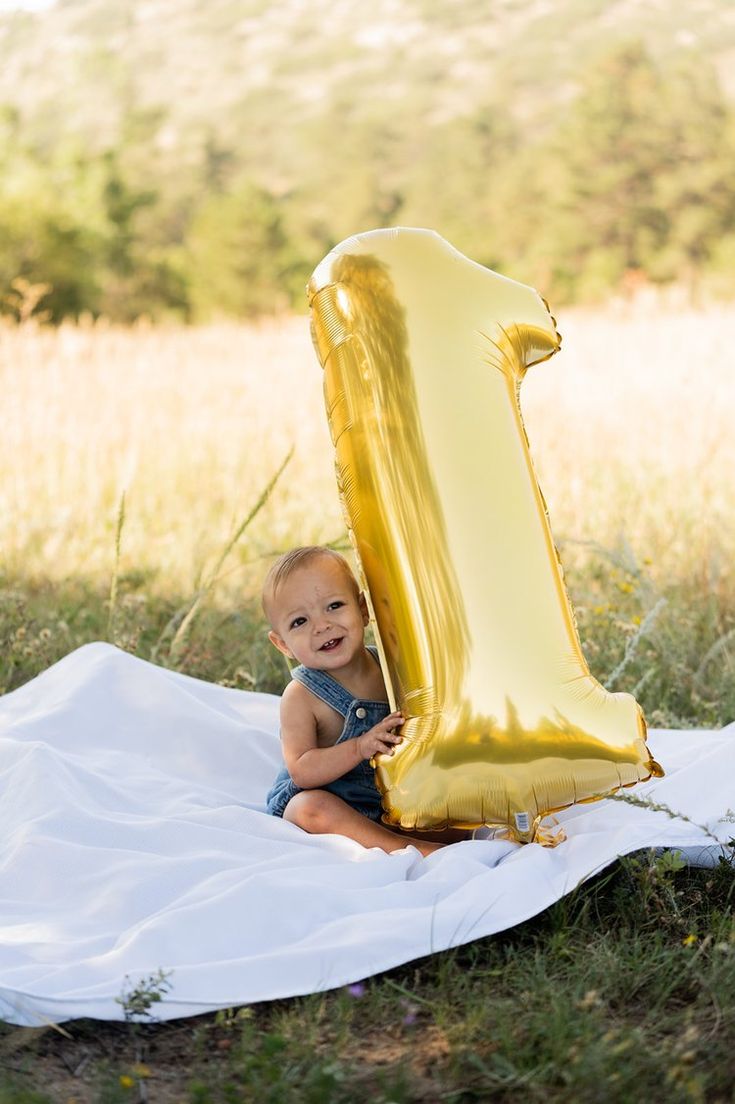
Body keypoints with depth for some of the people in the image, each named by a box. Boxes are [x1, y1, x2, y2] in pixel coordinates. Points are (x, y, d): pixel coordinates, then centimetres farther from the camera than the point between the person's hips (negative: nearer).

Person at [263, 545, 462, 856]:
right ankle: (404, 847, -37)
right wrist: (360, 747, -33)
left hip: (389, 799, 4)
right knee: (310, 808, -37)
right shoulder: (300, 697, -14)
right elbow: (302, 772, -22)